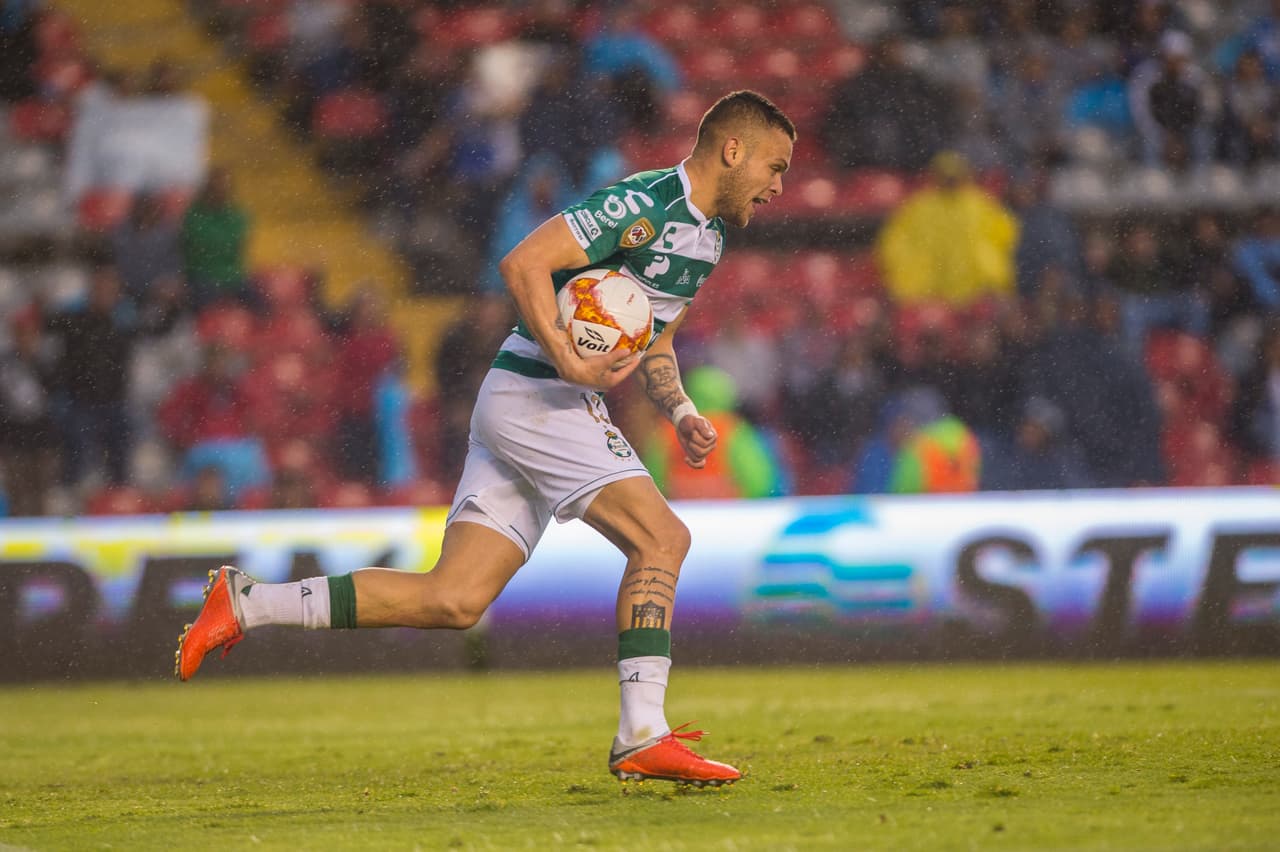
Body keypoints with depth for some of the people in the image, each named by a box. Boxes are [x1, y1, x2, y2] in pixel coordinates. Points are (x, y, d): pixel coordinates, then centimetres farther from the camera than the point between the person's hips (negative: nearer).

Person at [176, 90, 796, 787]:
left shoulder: (707, 237, 18)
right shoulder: (643, 204, -14)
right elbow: (523, 262, -22)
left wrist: (682, 413, 12)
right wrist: (568, 362, -28)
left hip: (554, 405, 9)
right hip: (534, 395, -9)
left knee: (454, 600, -1)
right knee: (661, 536, -17)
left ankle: (246, 603, 4)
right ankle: (642, 738, -17)